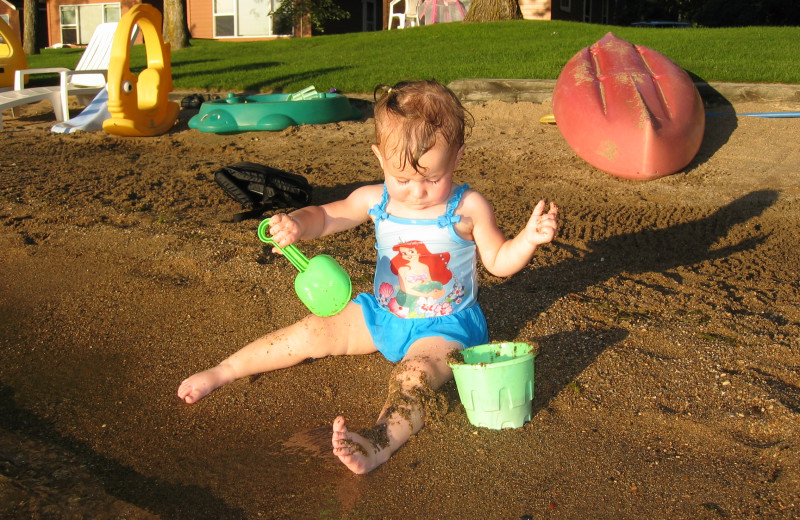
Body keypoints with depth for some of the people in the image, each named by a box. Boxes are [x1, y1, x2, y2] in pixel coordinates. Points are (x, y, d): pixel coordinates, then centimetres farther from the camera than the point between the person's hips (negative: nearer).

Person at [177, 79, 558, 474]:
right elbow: (326, 216, 5)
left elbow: (499, 262, -5)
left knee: (415, 374, -34)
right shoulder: (375, 200, -6)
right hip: (383, 314, 5)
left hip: (444, 327, -4)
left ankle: (379, 444, -59)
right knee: (314, 331, -3)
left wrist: (529, 238, -24)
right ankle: (222, 372, 9)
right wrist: (296, 225, -17)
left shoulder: (468, 208, -14)